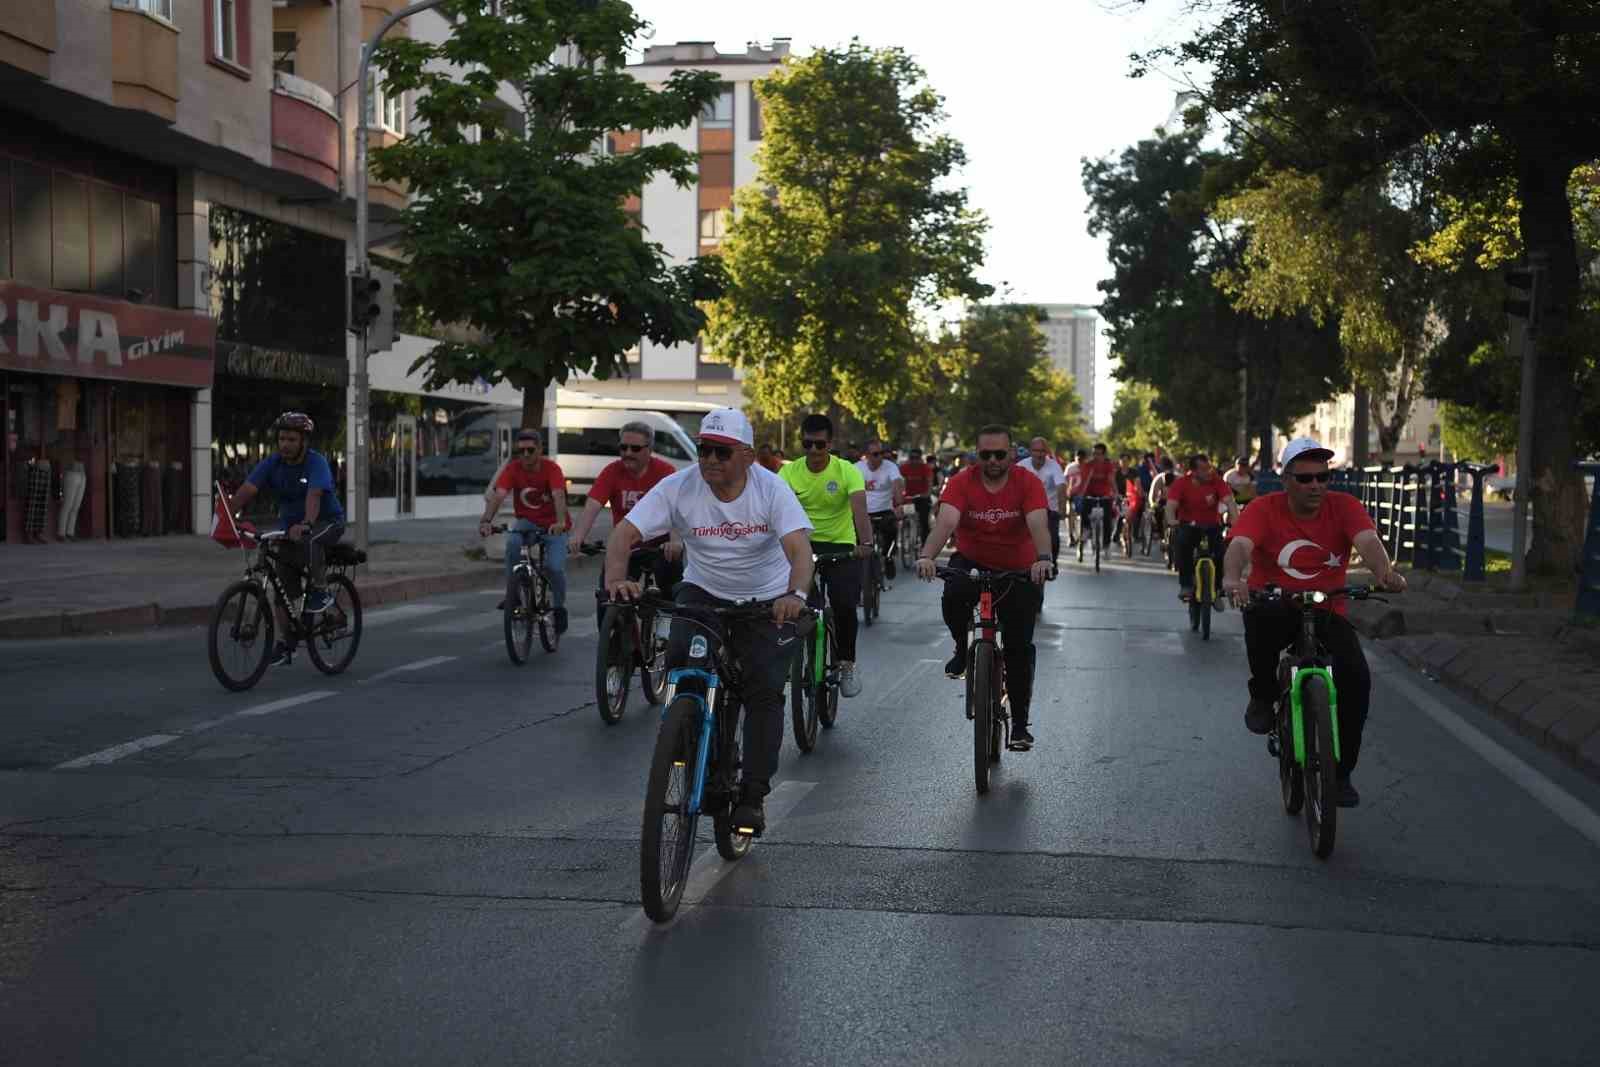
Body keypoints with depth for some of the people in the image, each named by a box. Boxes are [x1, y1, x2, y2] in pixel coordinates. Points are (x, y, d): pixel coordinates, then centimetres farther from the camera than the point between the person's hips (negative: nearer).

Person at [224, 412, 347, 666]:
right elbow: (246, 490, -21)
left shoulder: (316, 463, -22)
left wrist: (306, 525, -58)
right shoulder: (272, 463, -9)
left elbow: (314, 495, -40)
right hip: (291, 526, 5)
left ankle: (319, 591, -20)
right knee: (281, 587, -1)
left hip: (327, 522, -5)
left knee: (308, 540, -40)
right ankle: (286, 645, 11)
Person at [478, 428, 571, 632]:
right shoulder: (512, 469, -12)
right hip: (527, 522, 2)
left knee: (555, 567, -20)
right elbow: (498, 495, -26)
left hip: (553, 526, -2)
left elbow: (559, 496, -35)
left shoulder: (551, 469, -18)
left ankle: (560, 607, 9)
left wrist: (560, 522, -53)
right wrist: (486, 520, -44)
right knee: (512, 542, -32)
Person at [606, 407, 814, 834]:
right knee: (681, 660, -24)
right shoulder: (678, 487, -15)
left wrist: (796, 595, -50)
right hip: (703, 591, 1)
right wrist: (616, 578, -42)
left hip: (767, 600, -1)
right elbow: (626, 531, -22)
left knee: (765, 692, -9)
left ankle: (752, 795, 2)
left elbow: (799, 547, -29)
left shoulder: (771, 488, -19)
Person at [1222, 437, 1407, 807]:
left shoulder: (1344, 507, -5)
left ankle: (1341, 773, 2)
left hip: (1327, 611, 2)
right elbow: (1240, 544, -28)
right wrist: (1232, 577, -51)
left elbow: (1367, 540, -24)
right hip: (1276, 607, -2)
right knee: (1259, 617, -38)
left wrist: (1385, 572, -46)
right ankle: (1263, 695, -9)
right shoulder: (1264, 509, -10)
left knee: (1356, 678, -18)